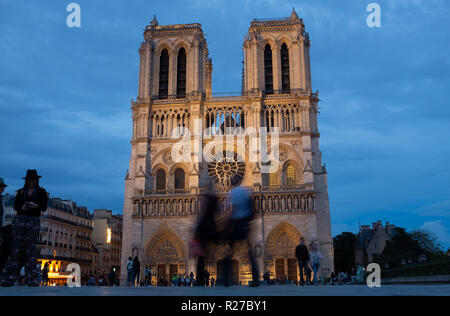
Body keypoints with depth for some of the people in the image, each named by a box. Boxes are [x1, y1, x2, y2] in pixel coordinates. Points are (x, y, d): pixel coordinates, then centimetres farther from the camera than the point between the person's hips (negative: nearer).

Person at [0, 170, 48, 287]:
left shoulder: (41, 192, 10)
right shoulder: (21, 192, 15)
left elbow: (44, 207, 1)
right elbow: (15, 206, 7)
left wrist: (35, 206, -18)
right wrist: (22, 208, -14)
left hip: (34, 221, -1)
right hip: (19, 219, 1)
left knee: (31, 249, -5)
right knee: (15, 247, -7)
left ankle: (32, 280, -4)